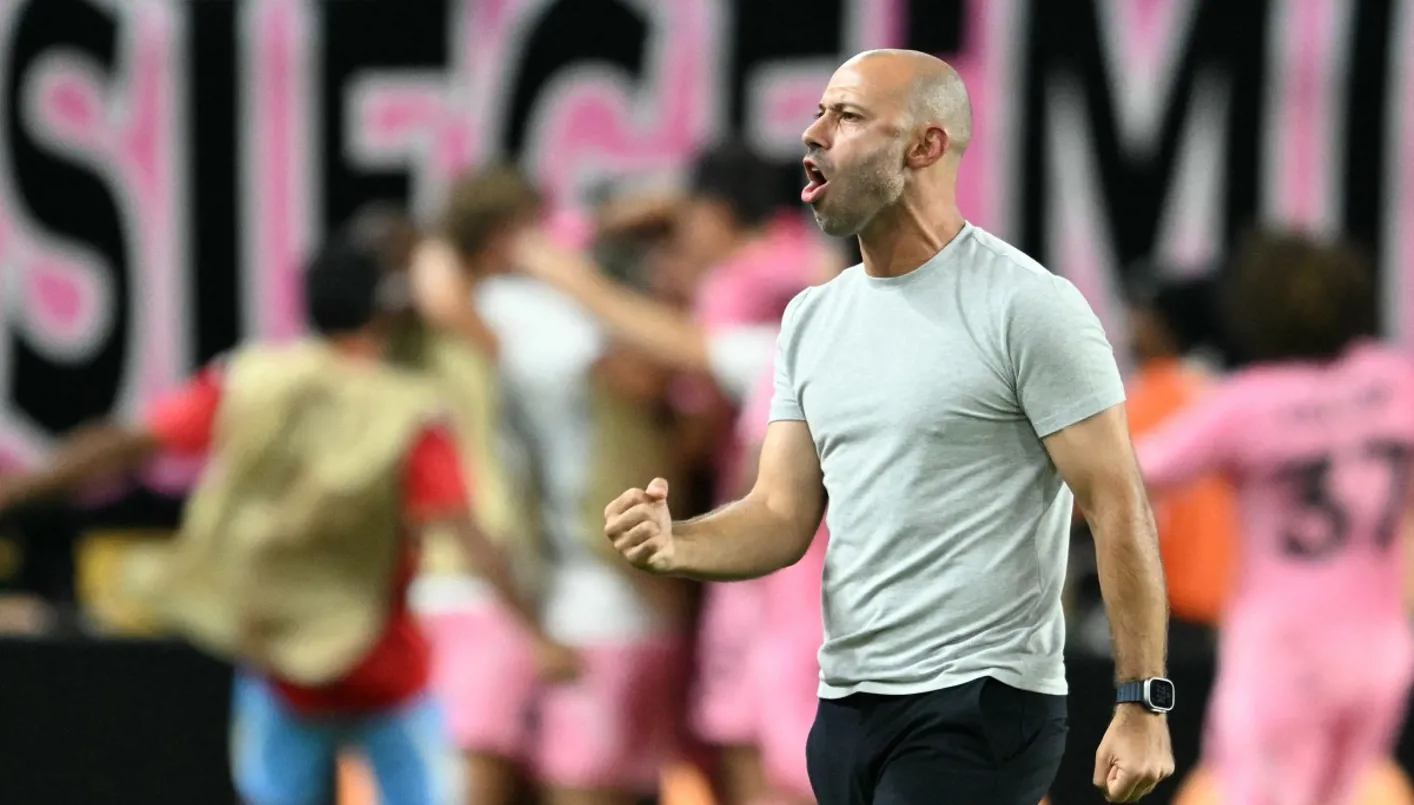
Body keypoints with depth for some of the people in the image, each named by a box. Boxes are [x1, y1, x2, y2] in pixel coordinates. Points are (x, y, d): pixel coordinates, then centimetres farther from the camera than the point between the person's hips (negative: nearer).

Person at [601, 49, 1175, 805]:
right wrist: (675, 545, -10)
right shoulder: (813, 319, 13)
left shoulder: (1025, 306, -9)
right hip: (846, 706, 8)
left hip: (978, 708, -8)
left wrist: (1142, 704, -15)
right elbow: (783, 516, 11)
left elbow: (1117, 508, -10)